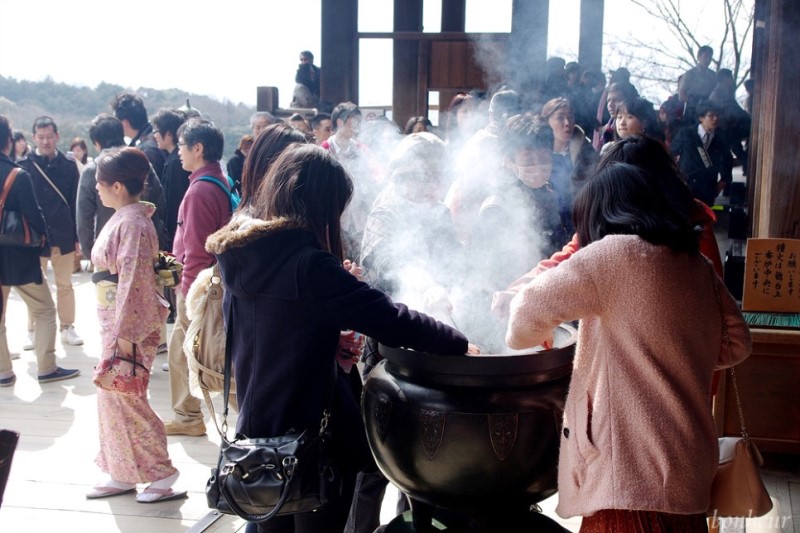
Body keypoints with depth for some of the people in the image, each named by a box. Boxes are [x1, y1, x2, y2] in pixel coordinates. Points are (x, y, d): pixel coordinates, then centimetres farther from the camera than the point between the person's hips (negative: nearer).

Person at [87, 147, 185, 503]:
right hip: (113, 322, 10)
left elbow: (134, 282, -23)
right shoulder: (122, 219, 9)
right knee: (114, 396, 15)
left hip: (128, 325, -9)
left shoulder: (132, 224, -20)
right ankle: (122, 474, 27)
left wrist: (125, 333, -21)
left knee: (124, 398, 0)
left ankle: (162, 474, 12)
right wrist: (115, 329, 17)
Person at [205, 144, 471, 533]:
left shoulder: (241, 255, 1)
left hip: (256, 428, 7)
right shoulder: (307, 263, -24)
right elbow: (390, 319, -23)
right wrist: (460, 344, -12)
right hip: (310, 432, -7)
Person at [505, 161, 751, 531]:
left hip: (635, 464, -7)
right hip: (686, 457, 7)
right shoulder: (697, 265, 9)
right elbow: (735, 344, 17)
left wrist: (523, 334, 12)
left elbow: (533, 306, -9)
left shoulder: (616, 253, -11)